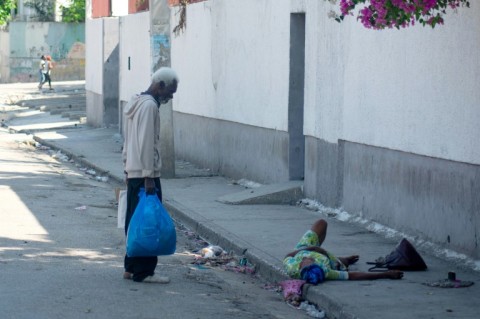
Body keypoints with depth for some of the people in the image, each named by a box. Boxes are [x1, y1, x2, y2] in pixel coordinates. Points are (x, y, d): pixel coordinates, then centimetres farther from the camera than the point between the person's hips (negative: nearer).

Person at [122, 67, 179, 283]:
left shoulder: (136, 103, 16)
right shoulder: (150, 105, -15)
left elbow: (127, 139, 20)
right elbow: (146, 143, -20)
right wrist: (149, 176, -21)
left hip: (133, 172, 10)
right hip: (145, 174, -10)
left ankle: (131, 268, 18)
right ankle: (143, 272, -3)